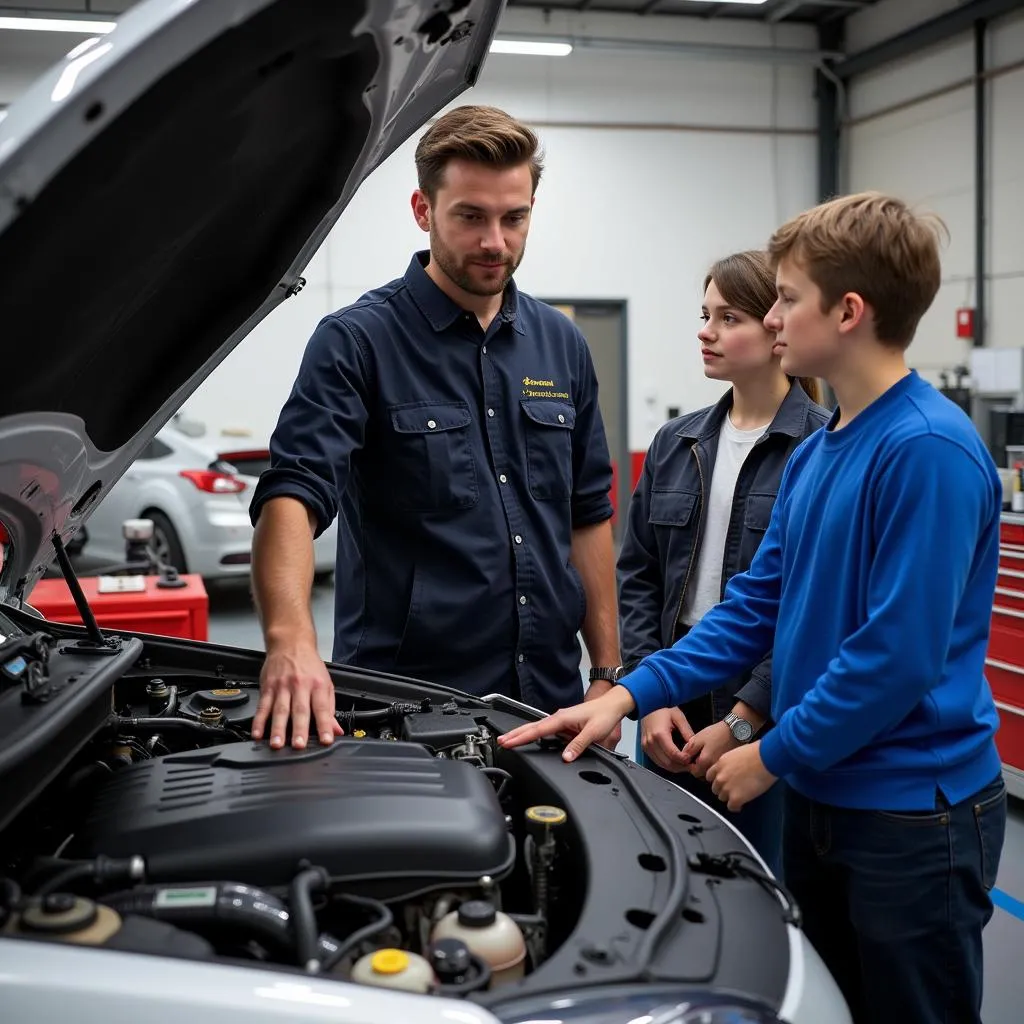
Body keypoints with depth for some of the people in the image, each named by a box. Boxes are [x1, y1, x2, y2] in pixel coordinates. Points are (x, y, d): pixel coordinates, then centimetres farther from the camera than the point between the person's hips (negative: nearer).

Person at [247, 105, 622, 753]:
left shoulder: (562, 345, 8)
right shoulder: (358, 341, -10)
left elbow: (588, 515, 12)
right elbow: (293, 494, -22)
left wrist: (608, 672, 8)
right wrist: (292, 639, -40)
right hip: (404, 705, -5)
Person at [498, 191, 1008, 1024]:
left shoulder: (929, 449, -21)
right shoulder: (815, 454, 7)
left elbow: (900, 653, -24)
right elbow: (757, 604, 9)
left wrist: (773, 753, -13)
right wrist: (633, 694, 1)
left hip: (915, 813, -8)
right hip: (820, 796, 8)